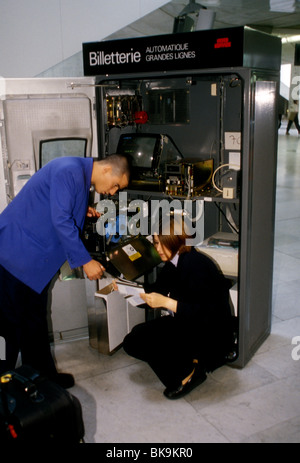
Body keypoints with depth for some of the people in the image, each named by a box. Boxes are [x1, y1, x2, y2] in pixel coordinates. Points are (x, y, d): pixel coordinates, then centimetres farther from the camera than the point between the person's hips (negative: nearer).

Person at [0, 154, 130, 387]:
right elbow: (60, 220, -25)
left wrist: (81, 211, 4)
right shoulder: (69, 171, -21)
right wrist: (86, 261, -21)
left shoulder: (81, 174, 10)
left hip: (36, 256, 10)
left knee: (36, 322, 17)